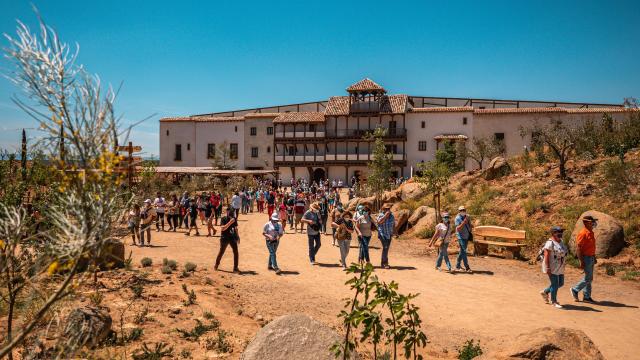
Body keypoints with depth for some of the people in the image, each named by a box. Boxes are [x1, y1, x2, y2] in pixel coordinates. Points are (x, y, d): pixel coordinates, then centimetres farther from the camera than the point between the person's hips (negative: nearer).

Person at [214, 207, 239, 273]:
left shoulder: (234, 219, 3)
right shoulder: (223, 219, -12)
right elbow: (222, 228, -22)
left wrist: (237, 236, 12)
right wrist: (230, 222, -30)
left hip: (232, 238, 4)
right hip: (224, 238, -4)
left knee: (236, 252, -6)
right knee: (221, 252, 10)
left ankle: (235, 268, 3)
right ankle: (216, 265, 34)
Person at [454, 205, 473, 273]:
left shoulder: (467, 217, 7)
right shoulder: (457, 218, -11)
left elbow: (470, 226, 18)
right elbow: (458, 228, -19)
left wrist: (471, 226, -5)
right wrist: (464, 222, -28)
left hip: (466, 236, 7)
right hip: (461, 237, -7)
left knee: (462, 252, 13)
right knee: (463, 252, -10)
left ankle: (457, 266, 23)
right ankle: (467, 267, -10)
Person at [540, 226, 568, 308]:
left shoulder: (560, 241, 9)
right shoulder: (550, 243, -17)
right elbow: (546, 256, -20)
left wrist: (562, 266, 19)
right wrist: (548, 268, -23)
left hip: (560, 268, 9)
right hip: (552, 268, -9)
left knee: (560, 283, 13)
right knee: (555, 284, -2)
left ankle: (545, 292, 31)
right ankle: (554, 301, 14)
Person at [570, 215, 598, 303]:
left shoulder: (591, 233, 11)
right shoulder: (583, 233, -17)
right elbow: (578, 248, -20)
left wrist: (594, 258, 20)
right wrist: (581, 261, -22)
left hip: (591, 258, 9)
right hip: (586, 258, -9)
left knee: (589, 278, 11)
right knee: (588, 278, -6)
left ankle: (586, 297, 17)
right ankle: (575, 290, 10)